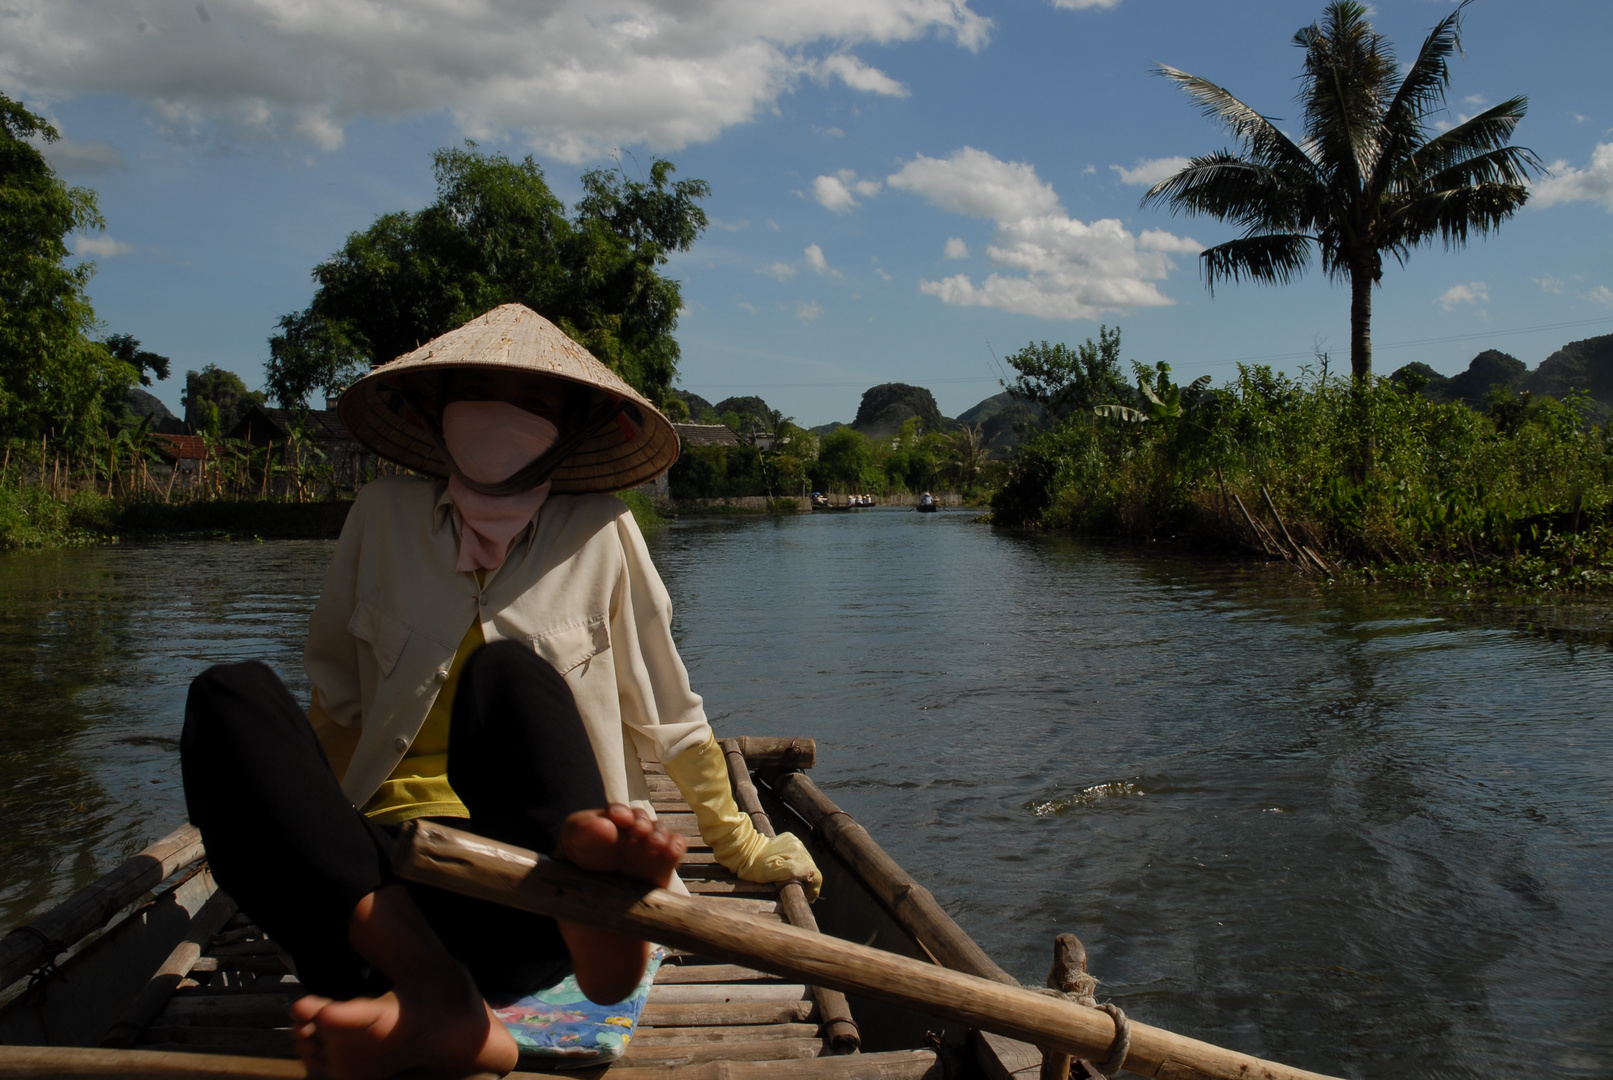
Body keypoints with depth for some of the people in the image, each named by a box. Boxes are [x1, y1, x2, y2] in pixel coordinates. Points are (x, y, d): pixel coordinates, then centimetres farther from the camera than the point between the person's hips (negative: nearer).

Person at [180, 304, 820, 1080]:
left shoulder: (598, 532, 6)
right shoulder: (385, 515, 10)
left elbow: (668, 715, 14)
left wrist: (740, 847, 20)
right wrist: (290, 838, 22)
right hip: (381, 870, 2)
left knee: (508, 672, -28)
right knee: (227, 697, -23)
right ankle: (444, 1008, -43)